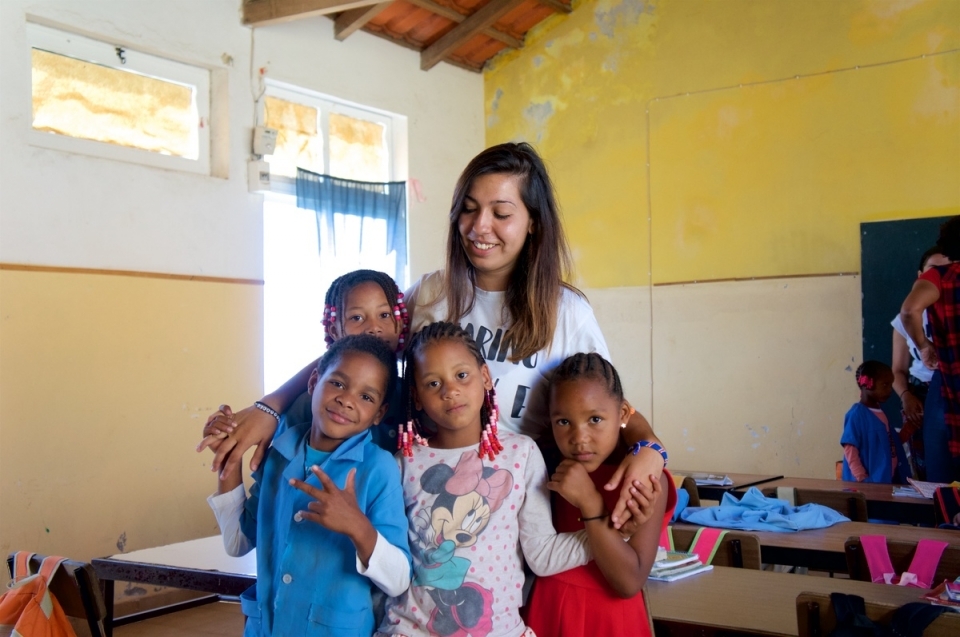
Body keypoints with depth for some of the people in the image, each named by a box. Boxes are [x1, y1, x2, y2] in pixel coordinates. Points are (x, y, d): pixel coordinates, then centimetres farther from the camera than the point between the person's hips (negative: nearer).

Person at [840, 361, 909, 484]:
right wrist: (862, 479, -21)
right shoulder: (857, 414, -14)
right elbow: (850, 450, -17)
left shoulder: (880, 413, 11)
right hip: (868, 482, -8)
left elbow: (891, 445, 16)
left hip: (889, 480, 8)